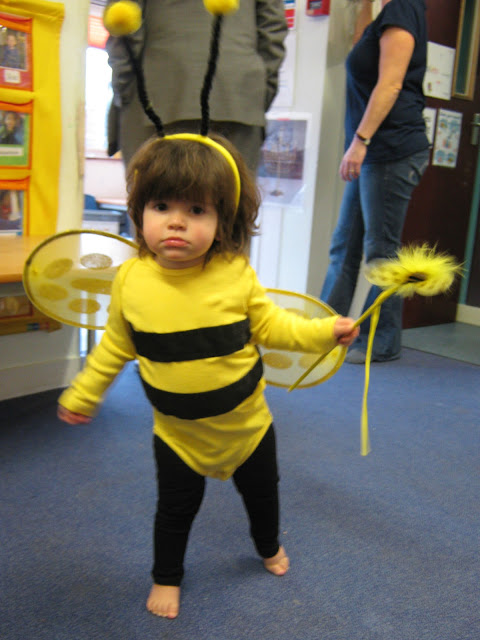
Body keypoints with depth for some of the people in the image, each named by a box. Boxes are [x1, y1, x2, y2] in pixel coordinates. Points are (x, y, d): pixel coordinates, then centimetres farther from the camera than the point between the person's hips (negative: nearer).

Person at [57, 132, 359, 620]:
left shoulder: (236, 274, -19)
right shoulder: (130, 279, -15)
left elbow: (271, 326, -5)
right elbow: (115, 346, 0)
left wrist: (325, 331, -16)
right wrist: (81, 394, 7)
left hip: (245, 420, 1)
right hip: (177, 431, 0)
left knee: (261, 491, 23)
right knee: (175, 508, 14)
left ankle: (269, 546, 56)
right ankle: (166, 577, 43)